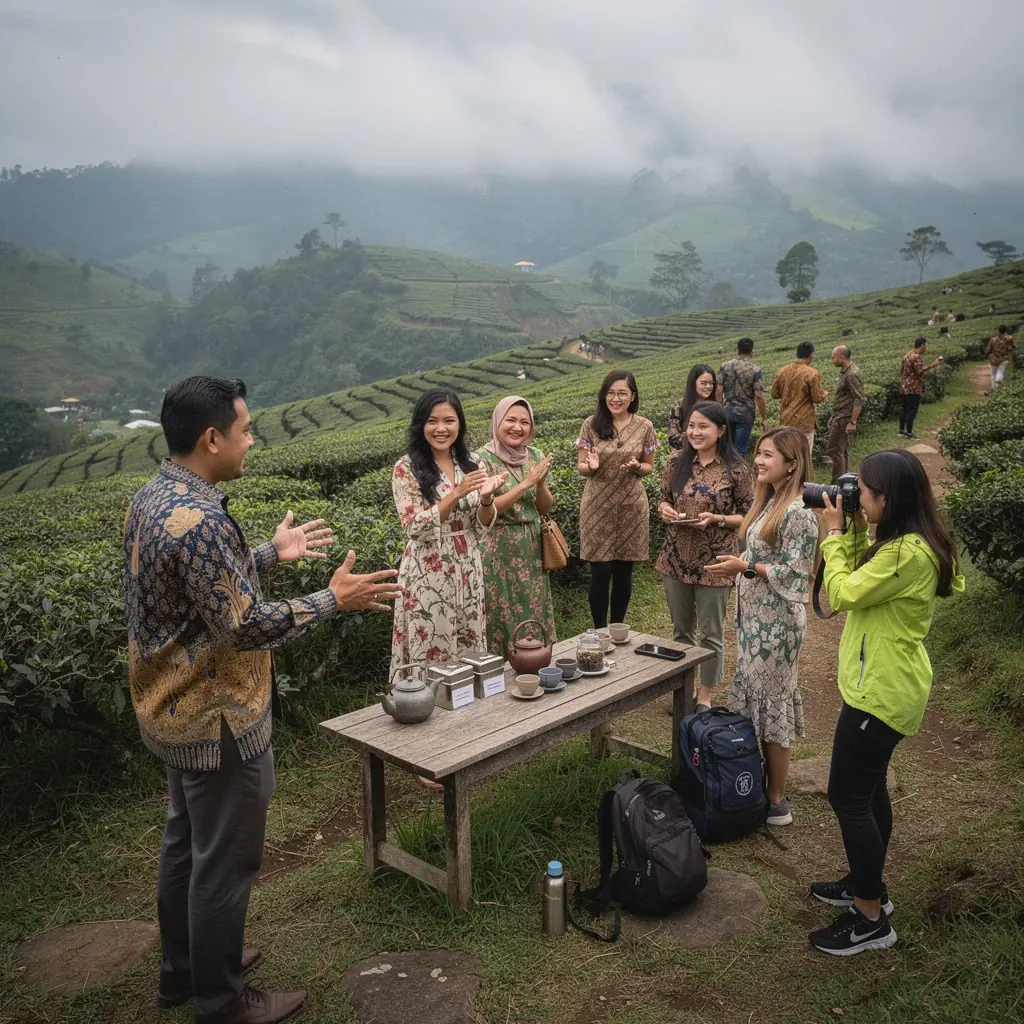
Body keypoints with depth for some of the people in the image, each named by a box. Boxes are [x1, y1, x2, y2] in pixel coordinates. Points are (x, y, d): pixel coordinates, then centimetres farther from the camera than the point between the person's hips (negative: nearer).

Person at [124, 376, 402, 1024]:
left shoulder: (154, 497, 2)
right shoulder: (197, 520, -29)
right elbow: (247, 625, -27)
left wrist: (273, 553, 19)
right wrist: (333, 600, -18)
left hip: (175, 709, 10)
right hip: (217, 721, -10)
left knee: (186, 841, 24)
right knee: (226, 861, 8)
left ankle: (183, 968, 43)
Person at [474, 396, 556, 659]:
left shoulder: (536, 456, 5)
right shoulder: (483, 459, -11)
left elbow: (545, 508, 8)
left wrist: (540, 483, -12)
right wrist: (525, 484, -21)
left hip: (531, 549, 5)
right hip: (498, 551, -5)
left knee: (534, 616, 12)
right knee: (502, 616, 2)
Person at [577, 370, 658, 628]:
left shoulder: (644, 426, -1)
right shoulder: (591, 424, -3)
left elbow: (649, 468, 8)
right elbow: (580, 467, 1)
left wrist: (637, 467, -15)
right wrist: (591, 467, -22)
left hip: (631, 507, 1)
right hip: (598, 506, -1)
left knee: (624, 572, 9)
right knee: (600, 573, 1)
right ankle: (600, 632, 17)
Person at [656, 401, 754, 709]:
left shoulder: (736, 470, -11)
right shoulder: (676, 462, 0)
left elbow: (749, 517, -6)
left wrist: (715, 519, -21)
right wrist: (665, 509, -11)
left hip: (713, 563, -4)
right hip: (676, 559, 4)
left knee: (711, 634, 9)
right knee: (681, 630, 18)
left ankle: (704, 696, 27)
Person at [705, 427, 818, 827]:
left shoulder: (799, 512, -18)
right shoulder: (769, 503, 10)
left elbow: (793, 573, -19)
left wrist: (746, 567, -20)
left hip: (777, 623, -9)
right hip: (754, 618, 9)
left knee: (771, 704, 1)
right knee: (754, 702, 15)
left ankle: (777, 802, 14)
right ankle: (760, 785, 28)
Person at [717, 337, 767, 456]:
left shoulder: (724, 366, -2)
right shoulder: (755, 370, -12)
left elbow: (719, 391, -3)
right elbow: (759, 396, -14)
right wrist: (764, 418, -5)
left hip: (727, 411, 3)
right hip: (745, 413, -3)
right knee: (740, 449, 3)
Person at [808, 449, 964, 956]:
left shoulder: (908, 553, -26)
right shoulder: (905, 542, 6)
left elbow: (842, 594, -20)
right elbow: (863, 578, 14)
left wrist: (834, 535, -10)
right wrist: (855, 531, 4)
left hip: (881, 691, -11)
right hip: (884, 686, 11)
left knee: (848, 795, -1)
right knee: (868, 787, 22)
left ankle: (870, 919, 12)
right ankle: (869, 884, 38)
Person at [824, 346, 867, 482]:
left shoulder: (852, 375, -20)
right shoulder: (844, 371, 9)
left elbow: (859, 400, -22)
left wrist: (852, 422, -22)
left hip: (843, 418, -10)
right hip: (838, 415, 10)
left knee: (834, 451, -6)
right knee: (840, 449, 16)